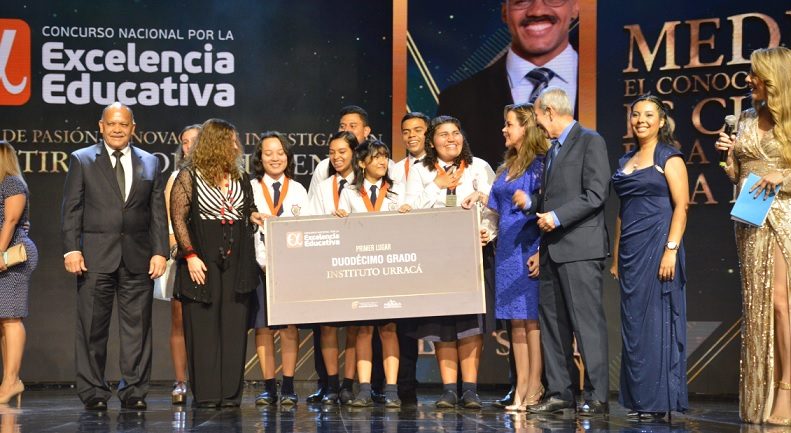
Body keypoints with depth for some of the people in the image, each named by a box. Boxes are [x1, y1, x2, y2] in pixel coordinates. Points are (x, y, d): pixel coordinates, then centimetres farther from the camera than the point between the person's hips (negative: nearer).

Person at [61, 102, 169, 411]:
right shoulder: (81, 160, 7)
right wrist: (71, 249, -8)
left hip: (138, 256, 2)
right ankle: (93, 391, 10)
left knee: (137, 326, 3)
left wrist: (160, 251, 0)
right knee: (92, 327, 2)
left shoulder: (150, 163, 12)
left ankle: (134, 391, 10)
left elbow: (158, 212, 9)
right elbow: (71, 209, 2)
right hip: (96, 256, -1)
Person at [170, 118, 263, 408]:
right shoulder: (189, 177, 0)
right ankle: (206, 394, 4)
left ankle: (230, 393, 7)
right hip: (202, 264, -4)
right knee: (203, 328, -1)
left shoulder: (240, 178, 15)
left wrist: (258, 217, 2)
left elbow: (250, 213, 25)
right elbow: (178, 219, -5)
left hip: (237, 264, 5)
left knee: (234, 329, 3)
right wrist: (190, 255, -13)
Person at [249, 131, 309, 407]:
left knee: (290, 323, -3)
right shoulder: (250, 188, 9)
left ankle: (288, 388, 0)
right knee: (262, 324, -1)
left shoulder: (298, 190, 14)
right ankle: (269, 387, 4)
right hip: (260, 263, -1)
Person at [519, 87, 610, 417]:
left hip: (579, 247, -9)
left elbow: (596, 194, -14)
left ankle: (597, 396, -4)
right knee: (551, 322, 8)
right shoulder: (553, 150, 23)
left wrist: (557, 216, -17)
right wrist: (531, 203, 10)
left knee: (587, 321, -8)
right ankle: (559, 393, 14)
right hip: (552, 249, 9)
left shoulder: (590, 142, -5)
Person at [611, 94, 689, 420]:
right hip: (630, 251, 7)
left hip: (657, 246, -7)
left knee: (657, 320, -4)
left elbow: (681, 206, -10)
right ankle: (638, 399, 12)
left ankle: (659, 401, 1)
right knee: (633, 323, 6)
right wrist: (616, 256, 14)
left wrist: (671, 250, -19)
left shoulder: (669, 158, -3)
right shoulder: (626, 161, 17)